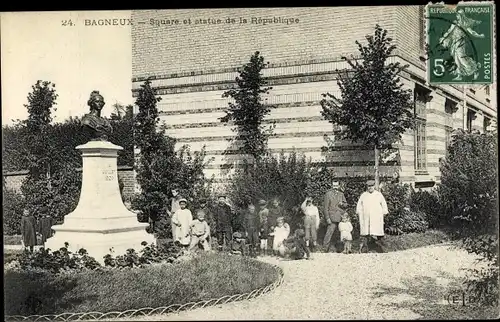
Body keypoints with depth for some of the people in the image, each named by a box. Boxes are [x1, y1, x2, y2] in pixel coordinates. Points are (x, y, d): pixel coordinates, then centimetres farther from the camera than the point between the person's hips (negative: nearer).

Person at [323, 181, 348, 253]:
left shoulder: (341, 194, 12)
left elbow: (345, 204, 21)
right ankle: (325, 248, -3)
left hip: (341, 217, 6)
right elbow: (325, 207, -7)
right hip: (332, 217, -5)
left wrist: (342, 204, -5)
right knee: (330, 232, -9)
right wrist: (327, 218, -12)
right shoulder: (328, 194, -5)